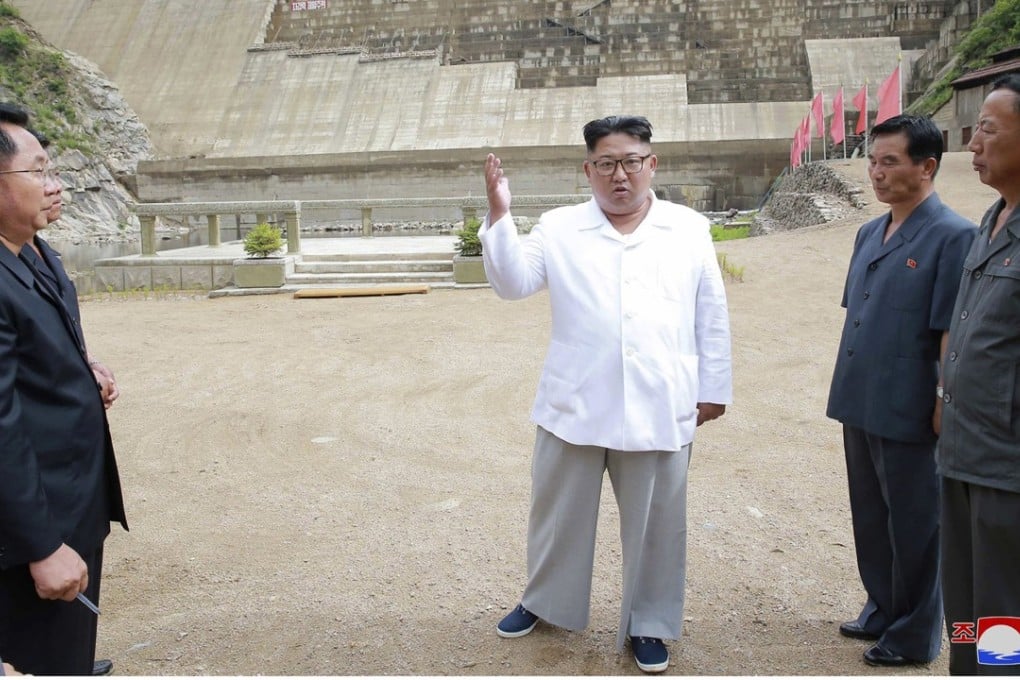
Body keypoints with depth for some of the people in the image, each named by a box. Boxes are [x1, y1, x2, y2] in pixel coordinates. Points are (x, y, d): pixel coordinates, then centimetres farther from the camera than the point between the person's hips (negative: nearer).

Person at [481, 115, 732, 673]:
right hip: (575, 406, 1)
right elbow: (512, 282, -5)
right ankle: (545, 600, 40)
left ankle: (648, 624, 32)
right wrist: (499, 216, -16)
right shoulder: (558, 228, 3)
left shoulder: (689, 229, 5)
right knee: (559, 511, 16)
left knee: (654, 522, 11)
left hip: (659, 410, 0)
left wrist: (714, 389, 6)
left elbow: (711, 316, 6)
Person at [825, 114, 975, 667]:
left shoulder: (952, 237, -13)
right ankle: (882, 611, 38)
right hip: (859, 405, 7)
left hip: (906, 412, -7)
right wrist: (848, 388, 14)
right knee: (870, 518, 19)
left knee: (913, 525, 9)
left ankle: (915, 635, 26)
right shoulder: (869, 233, 9)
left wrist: (944, 408, -14)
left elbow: (952, 333, -15)